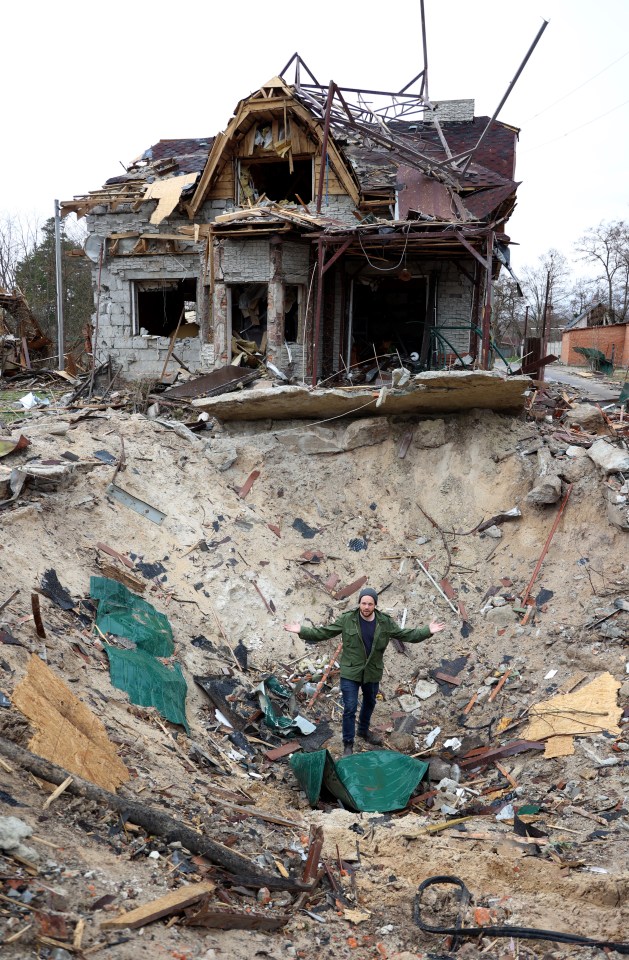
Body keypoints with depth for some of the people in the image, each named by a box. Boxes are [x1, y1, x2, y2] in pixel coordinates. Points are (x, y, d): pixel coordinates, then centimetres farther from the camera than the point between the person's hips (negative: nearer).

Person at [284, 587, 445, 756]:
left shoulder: (385, 622, -8)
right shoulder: (347, 619, -14)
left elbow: (405, 635, 0)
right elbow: (323, 633, -10)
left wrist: (428, 631, -9)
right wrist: (302, 631, -20)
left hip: (372, 672, 4)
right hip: (350, 672, -3)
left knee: (370, 703, 24)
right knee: (350, 708, -4)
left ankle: (364, 730, 50)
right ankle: (348, 744, 11)